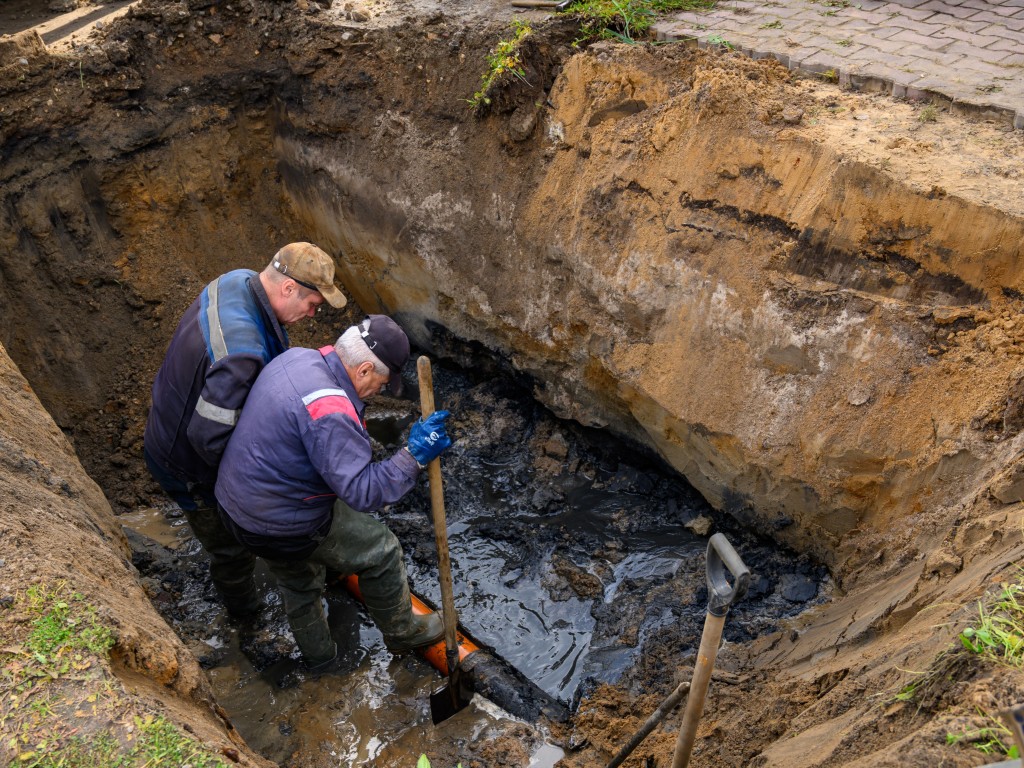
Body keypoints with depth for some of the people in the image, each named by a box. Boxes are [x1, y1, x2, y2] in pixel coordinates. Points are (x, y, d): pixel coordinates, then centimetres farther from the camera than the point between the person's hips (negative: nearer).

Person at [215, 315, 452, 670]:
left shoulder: (296, 357, -5)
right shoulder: (330, 414, -33)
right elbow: (363, 492, -33)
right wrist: (415, 455, -31)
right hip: (289, 528, -9)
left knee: (298, 581, 32)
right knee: (381, 552, 12)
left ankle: (317, 654, 55)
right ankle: (401, 632, 35)